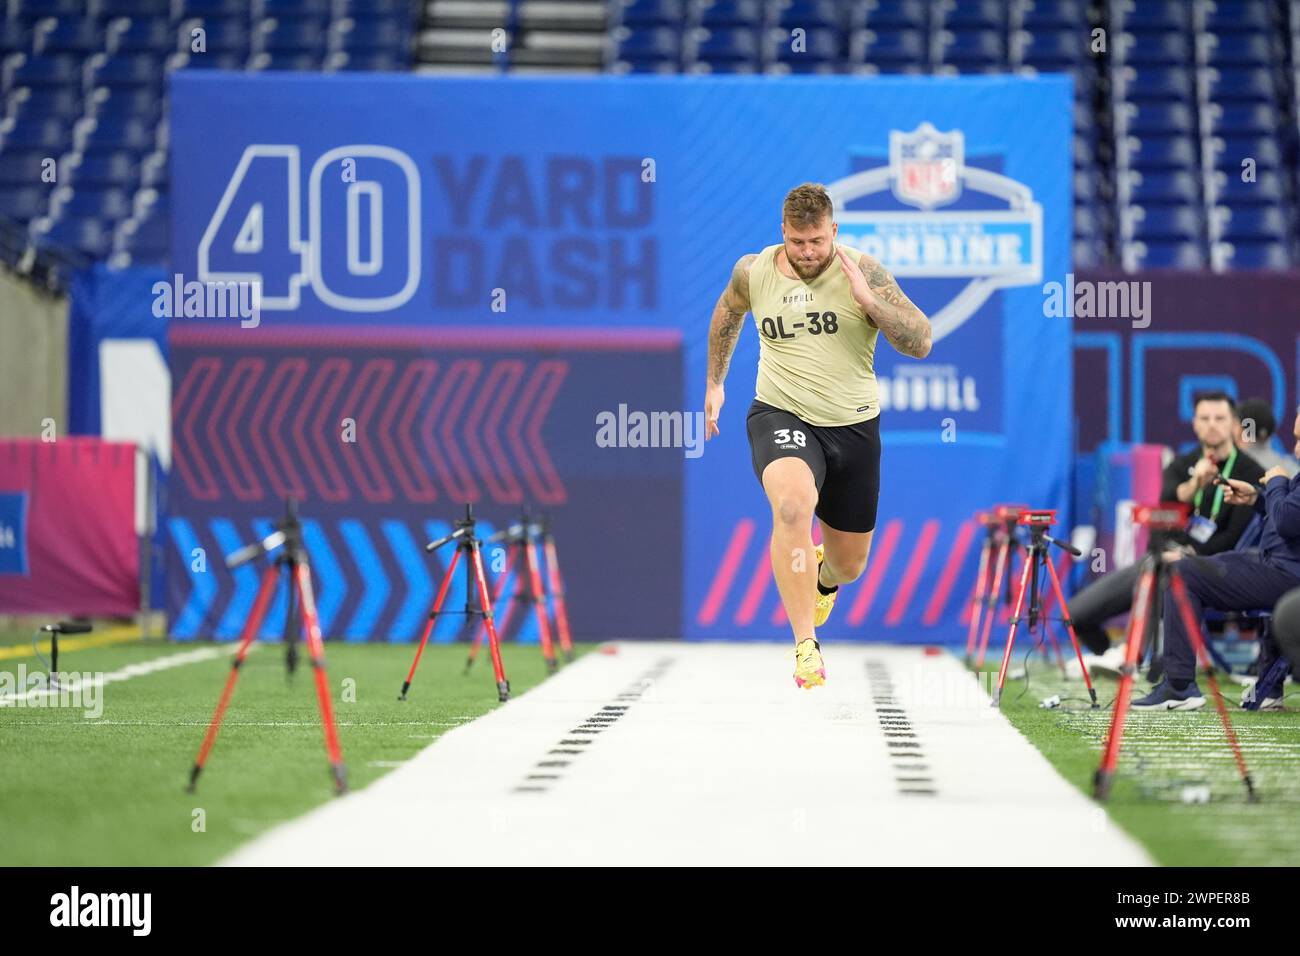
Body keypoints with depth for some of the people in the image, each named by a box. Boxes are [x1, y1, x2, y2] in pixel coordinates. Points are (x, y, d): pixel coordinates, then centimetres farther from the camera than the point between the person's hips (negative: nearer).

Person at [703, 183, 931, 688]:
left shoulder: (864, 272, -8)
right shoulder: (753, 272, -1)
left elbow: (920, 344, -14)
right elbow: (728, 314, 23)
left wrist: (867, 297, -25)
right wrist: (714, 382, 27)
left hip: (853, 426, 1)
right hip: (781, 417, -1)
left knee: (849, 564, 13)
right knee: (793, 502, -35)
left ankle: (822, 579, 55)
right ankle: (805, 645, -33)